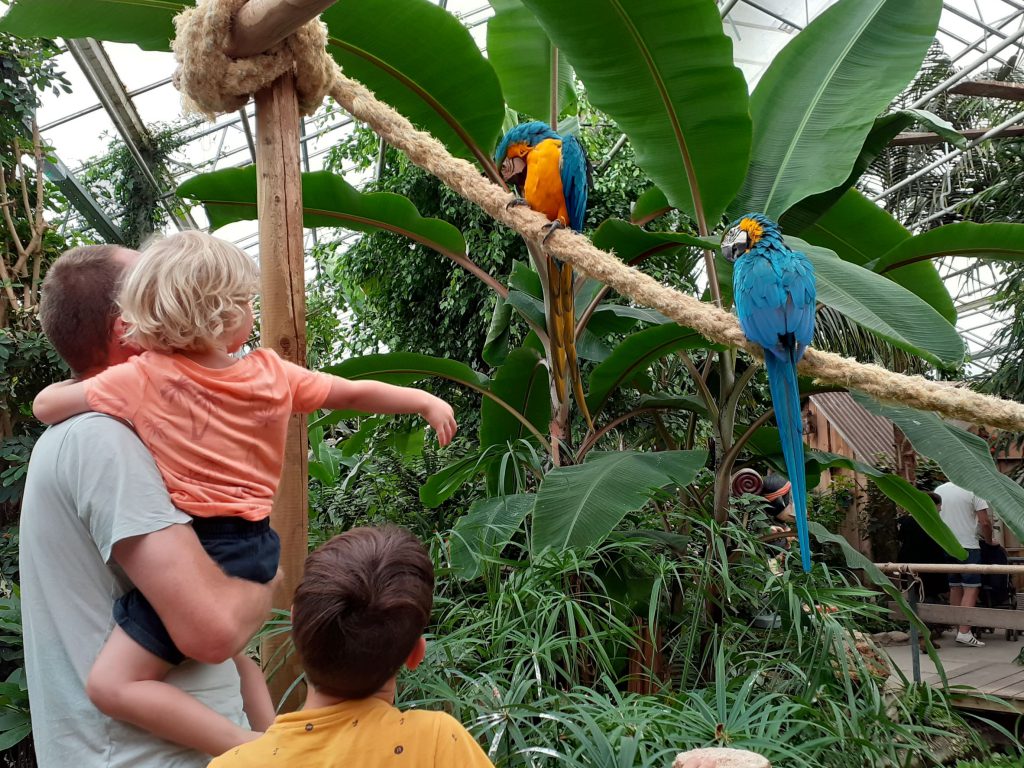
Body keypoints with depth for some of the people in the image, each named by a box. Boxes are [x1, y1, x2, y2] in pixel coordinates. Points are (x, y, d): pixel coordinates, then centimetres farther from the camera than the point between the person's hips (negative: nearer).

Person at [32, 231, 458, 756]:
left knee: (112, 684, -5)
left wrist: (84, 387, 19)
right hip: (255, 542, 7)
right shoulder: (273, 373, 1)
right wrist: (428, 402, 29)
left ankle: (254, 748, -11)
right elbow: (357, 394, 13)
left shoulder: (144, 379, -12)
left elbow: (45, 406, -3)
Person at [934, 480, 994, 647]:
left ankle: (960, 629, 15)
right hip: (968, 546, -6)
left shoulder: (939, 490, 9)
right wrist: (989, 541, 6)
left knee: (955, 588, 11)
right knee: (971, 587, -5)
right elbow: (985, 522, -10)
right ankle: (964, 632, -14)